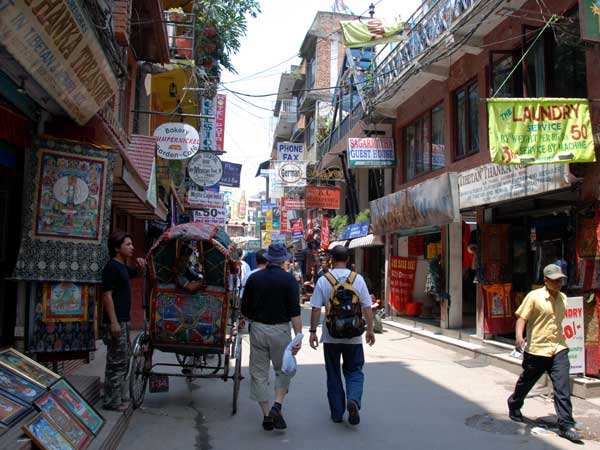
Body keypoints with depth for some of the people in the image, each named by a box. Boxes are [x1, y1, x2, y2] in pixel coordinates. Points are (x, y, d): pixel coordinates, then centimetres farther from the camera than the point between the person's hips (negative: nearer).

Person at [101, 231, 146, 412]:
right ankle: (112, 401, 6)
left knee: (124, 360, 17)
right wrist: (114, 322, -23)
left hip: (123, 321, 10)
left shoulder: (122, 267, 13)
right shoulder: (112, 267, -14)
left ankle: (121, 396, 28)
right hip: (115, 322, -10)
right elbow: (107, 295, -19)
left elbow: (138, 274, 32)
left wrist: (141, 266, 8)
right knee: (117, 362, -3)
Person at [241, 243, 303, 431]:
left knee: (259, 373, 11)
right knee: (283, 370, 16)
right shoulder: (289, 279, -6)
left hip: (258, 329, 2)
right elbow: (295, 312, -11)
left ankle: (266, 415, 14)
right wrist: (298, 337, -9)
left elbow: (244, 310, 6)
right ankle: (277, 405, 0)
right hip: (280, 330, -2)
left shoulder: (254, 278, 2)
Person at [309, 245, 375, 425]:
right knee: (354, 372, 14)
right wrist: (370, 329, 10)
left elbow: (316, 309, -6)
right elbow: (367, 307, -1)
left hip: (331, 336, 0)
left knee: (333, 375, 13)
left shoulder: (323, 280, -6)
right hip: (353, 336, 0)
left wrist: (313, 331, 2)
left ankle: (337, 413, 19)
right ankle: (353, 399, -11)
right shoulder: (358, 279, -4)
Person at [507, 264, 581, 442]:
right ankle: (514, 407, 37)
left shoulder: (563, 298, 8)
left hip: (559, 349, 4)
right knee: (526, 382, 13)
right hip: (536, 349, -4)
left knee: (563, 387, -5)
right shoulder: (534, 297, -10)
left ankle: (566, 426, 2)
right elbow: (521, 317, -13)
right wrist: (519, 337, -29)